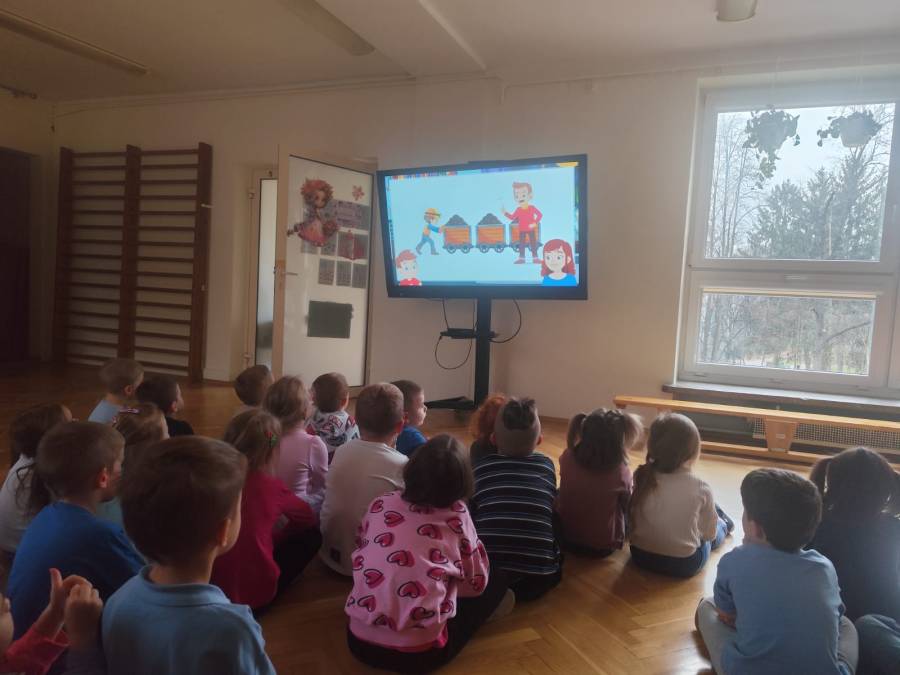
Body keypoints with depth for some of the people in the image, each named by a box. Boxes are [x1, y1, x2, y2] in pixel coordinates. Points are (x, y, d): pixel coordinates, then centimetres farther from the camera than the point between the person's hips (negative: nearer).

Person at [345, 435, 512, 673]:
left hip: (359, 641, 4)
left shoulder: (380, 504, 2)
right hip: (418, 654, -4)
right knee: (496, 580, 13)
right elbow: (476, 583, 5)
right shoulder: (456, 514, -6)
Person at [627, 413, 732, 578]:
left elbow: (632, 521, -1)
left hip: (640, 557, 3)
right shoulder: (700, 489, -21)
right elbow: (709, 533, -6)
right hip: (684, 564, -3)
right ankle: (723, 524, 56)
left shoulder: (640, 477, -14)